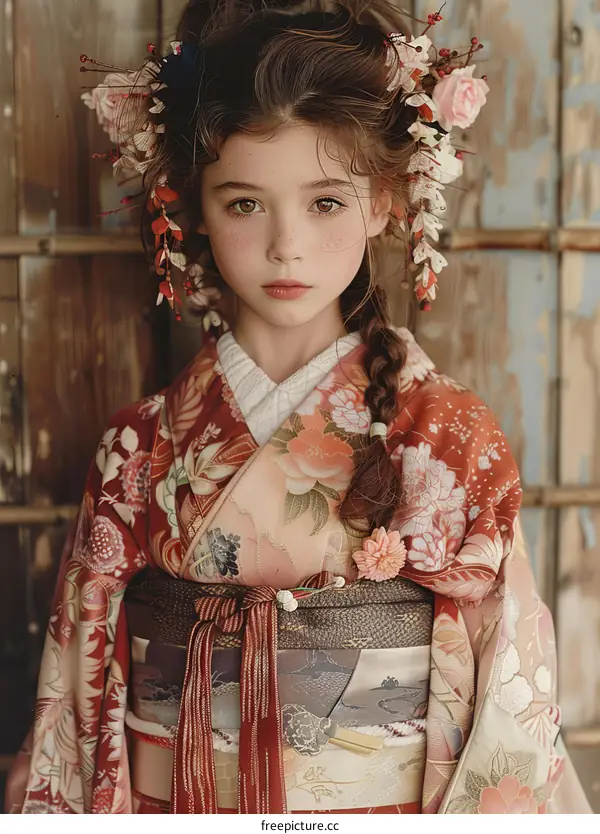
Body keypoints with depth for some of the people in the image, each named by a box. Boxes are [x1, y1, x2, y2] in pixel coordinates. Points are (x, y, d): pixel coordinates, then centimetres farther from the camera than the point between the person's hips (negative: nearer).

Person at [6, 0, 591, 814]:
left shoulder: (452, 439, -13)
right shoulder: (141, 450, -9)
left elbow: (508, 694, -10)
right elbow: (83, 682, -3)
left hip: (390, 808, 0)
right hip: (178, 805, 1)